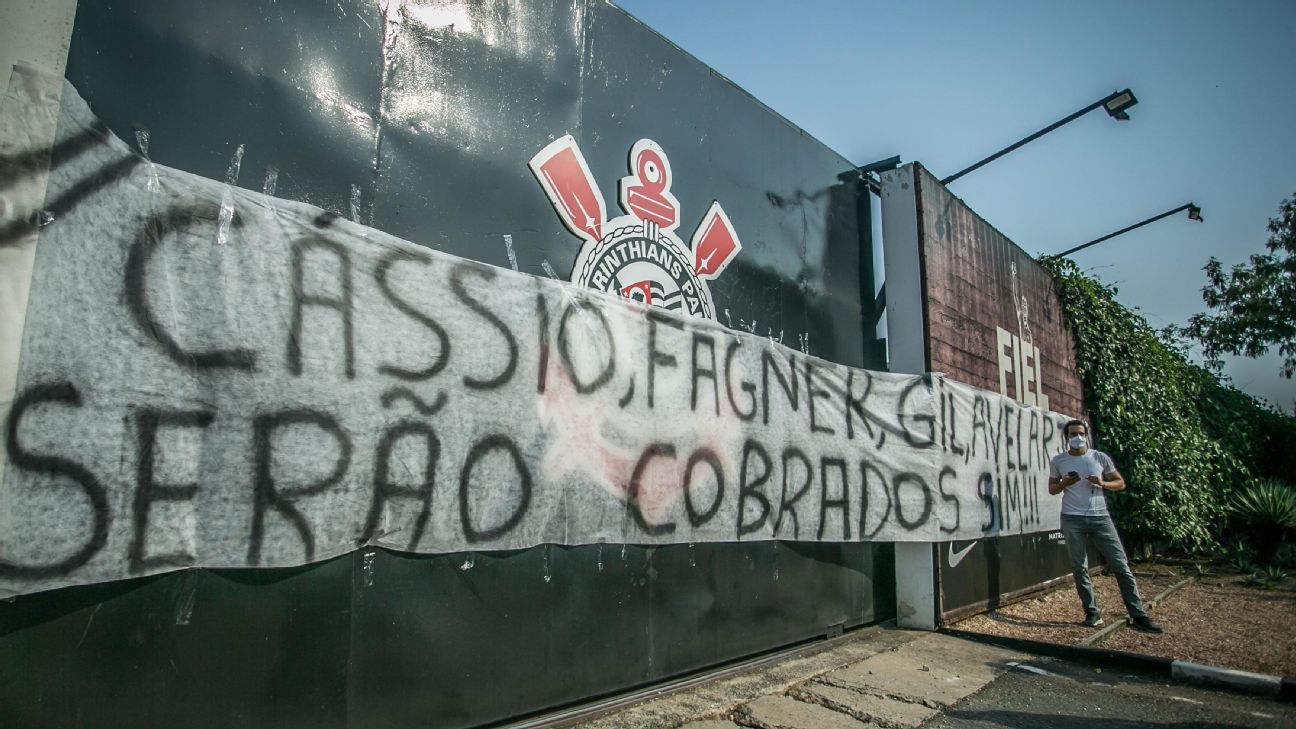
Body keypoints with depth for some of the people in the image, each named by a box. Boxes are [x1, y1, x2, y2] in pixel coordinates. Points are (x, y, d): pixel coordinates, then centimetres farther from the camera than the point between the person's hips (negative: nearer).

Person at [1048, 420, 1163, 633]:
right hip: (1073, 520, 0)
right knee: (1080, 568, 1)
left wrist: (1103, 483, -10)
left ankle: (1138, 616, 4)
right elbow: (1052, 489, 12)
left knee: (1121, 565, -2)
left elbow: (1120, 483, 10)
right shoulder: (1058, 461, 5)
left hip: (1100, 517, 0)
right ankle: (1092, 613, 11)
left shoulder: (1100, 457, 5)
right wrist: (1065, 483, -9)